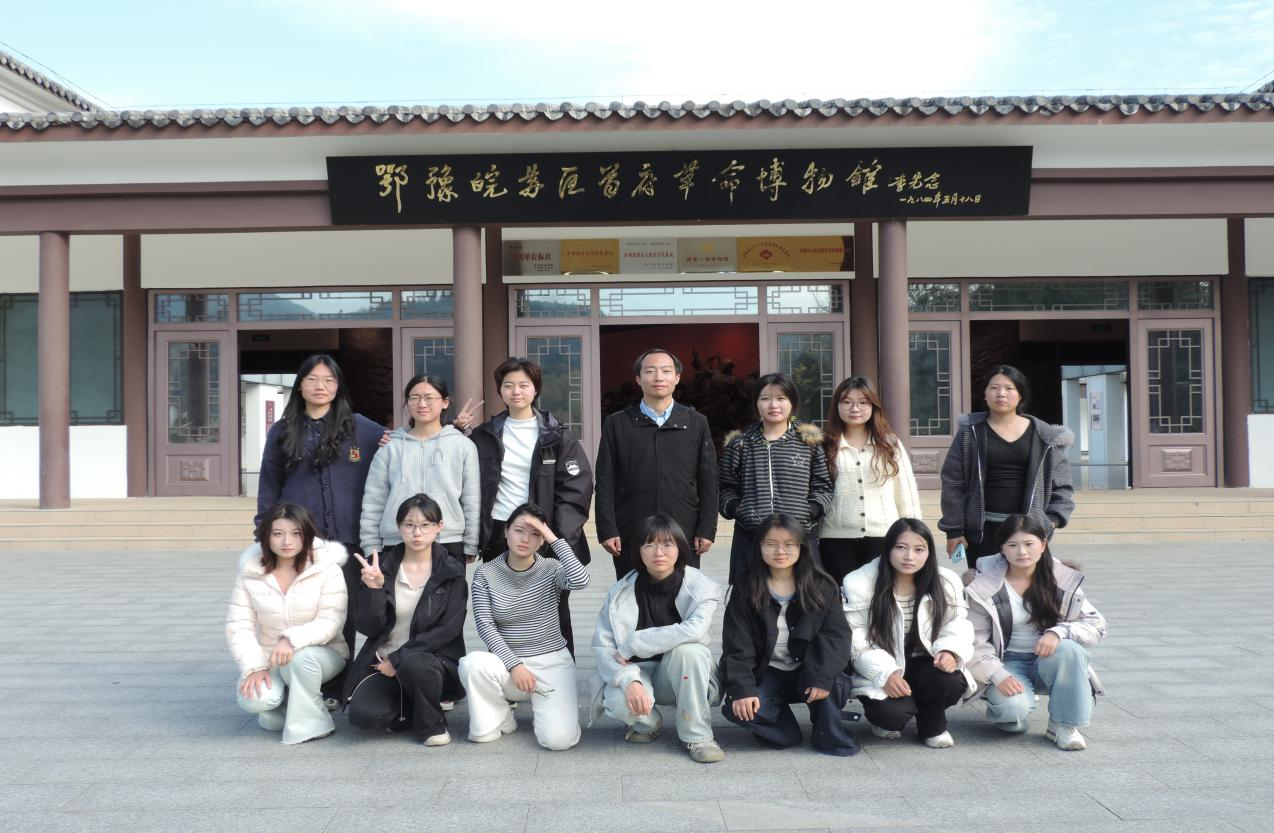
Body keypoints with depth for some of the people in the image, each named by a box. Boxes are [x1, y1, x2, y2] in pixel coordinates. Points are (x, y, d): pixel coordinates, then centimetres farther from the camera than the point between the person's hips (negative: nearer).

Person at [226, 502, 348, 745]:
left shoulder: (327, 569, -12)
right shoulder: (251, 571, -4)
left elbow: (330, 622, -18)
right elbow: (238, 626, -5)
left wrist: (293, 639, -35)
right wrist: (254, 666, -18)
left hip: (320, 654, -2)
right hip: (268, 657, 2)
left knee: (299, 659, -37)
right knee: (255, 700, -27)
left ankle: (310, 724, -13)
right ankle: (279, 707, 10)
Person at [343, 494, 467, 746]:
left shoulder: (451, 571, -3)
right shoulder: (382, 565, 0)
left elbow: (449, 630, -10)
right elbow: (368, 628, -4)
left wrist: (398, 659, -15)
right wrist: (373, 589, -22)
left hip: (434, 659, -2)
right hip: (383, 662, 2)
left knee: (413, 664, -35)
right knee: (363, 714, -25)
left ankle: (432, 723, -6)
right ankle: (408, 709, 9)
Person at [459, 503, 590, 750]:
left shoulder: (551, 569, -3)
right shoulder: (485, 574, -2)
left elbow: (580, 580, -26)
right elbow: (485, 626, -8)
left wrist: (554, 539, -21)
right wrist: (514, 665, -18)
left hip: (552, 662, -1)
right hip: (508, 661, 1)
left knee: (559, 739, -21)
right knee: (472, 663, -33)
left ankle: (541, 707, 17)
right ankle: (500, 719, -3)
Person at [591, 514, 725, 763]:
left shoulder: (700, 587, -14)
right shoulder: (622, 591, -9)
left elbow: (695, 630, -32)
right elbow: (602, 646, -14)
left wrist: (631, 645, -26)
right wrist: (629, 680, -34)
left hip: (681, 676, 0)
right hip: (638, 671, 1)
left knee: (688, 648, -33)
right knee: (620, 703, -33)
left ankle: (697, 736, -14)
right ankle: (646, 722, 7)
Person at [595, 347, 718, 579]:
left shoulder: (696, 423, 8)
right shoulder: (617, 424, 5)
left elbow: (708, 482, 6)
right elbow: (605, 482, 3)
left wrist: (706, 530, 0)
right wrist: (607, 530, -4)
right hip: (631, 538, 0)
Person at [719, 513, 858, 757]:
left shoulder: (822, 587, -3)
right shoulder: (746, 590, -3)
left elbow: (837, 634, -11)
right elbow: (737, 645, -7)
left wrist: (823, 676, -26)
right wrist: (741, 689, -20)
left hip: (807, 672, 0)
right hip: (767, 675, 1)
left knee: (836, 684, -32)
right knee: (737, 708, -27)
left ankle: (828, 735, -4)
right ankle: (787, 732, 0)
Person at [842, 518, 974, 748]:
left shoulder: (947, 582, -4)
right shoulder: (860, 584, -14)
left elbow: (956, 627, 0)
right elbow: (856, 642, -13)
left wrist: (949, 651, -24)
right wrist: (885, 673, -26)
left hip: (922, 663, 3)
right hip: (877, 670, -3)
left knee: (952, 683, -30)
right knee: (894, 711, -31)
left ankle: (932, 726, 6)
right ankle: (885, 719, 12)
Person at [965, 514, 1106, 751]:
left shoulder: (1064, 580, -3)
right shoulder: (984, 587, -9)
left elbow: (1097, 625, -4)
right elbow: (975, 641, -8)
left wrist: (1059, 632, -23)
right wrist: (999, 676, -23)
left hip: (1050, 659, 2)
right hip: (1008, 663, -2)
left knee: (1068, 650, -32)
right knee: (1014, 708, -33)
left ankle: (1064, 725, -14)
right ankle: (1004, 713, 6)